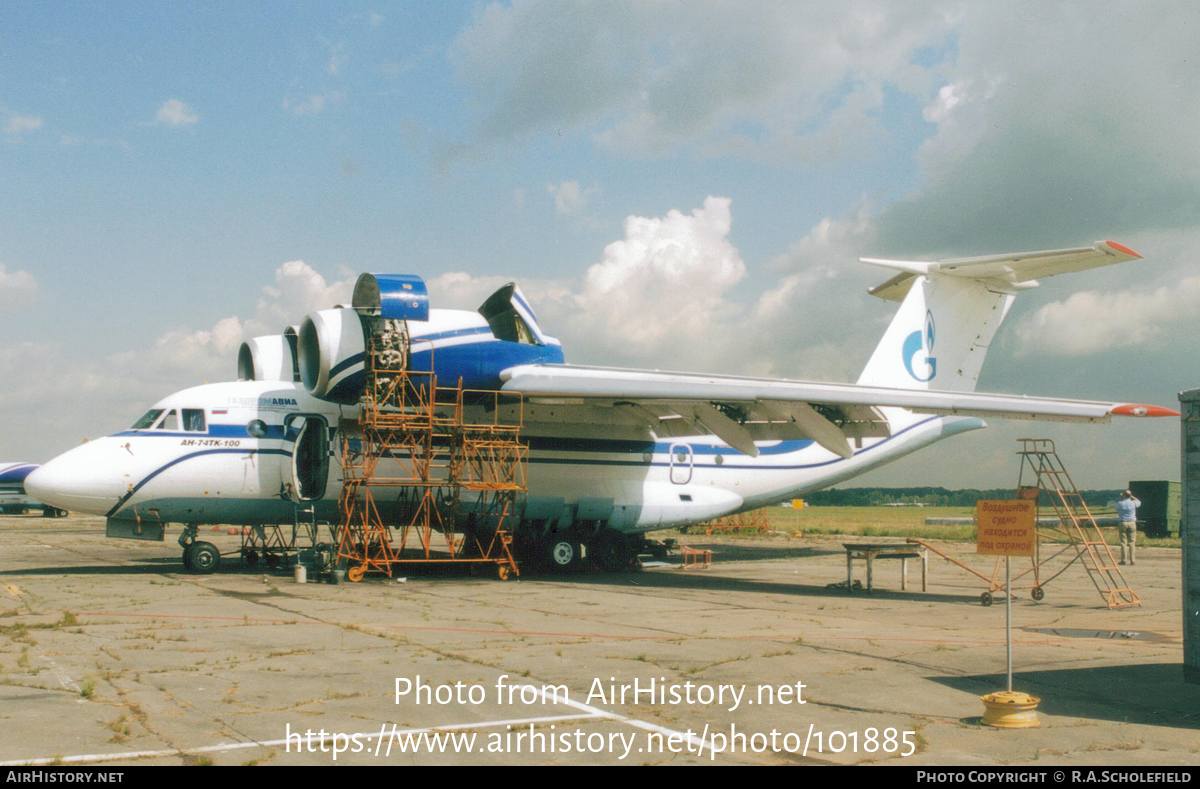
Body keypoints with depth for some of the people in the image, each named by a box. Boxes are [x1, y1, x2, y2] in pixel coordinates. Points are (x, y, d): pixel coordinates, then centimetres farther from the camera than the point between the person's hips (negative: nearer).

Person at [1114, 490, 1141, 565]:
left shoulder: (1120, 503, -4)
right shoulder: (1133, 503, -2)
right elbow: (1139, 502, 22)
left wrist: (1121, 498, 20)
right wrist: (1132, 497, 24)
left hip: (1123, 523, -1)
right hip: (1132, 523, 1)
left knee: (1123, 542, 2)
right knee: (1132, 542, 4)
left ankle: (1123, 560, -1)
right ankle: (1132, 560, 3)